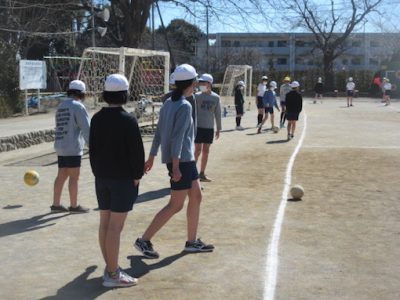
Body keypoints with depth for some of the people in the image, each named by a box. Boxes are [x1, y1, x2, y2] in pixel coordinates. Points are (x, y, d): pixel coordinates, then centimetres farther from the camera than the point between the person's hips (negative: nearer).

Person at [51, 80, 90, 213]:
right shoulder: (78, 106, -11)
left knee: (61, 176, 12)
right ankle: (74, 206, 7)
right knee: (74, 177, 0)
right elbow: (86, 128, -17)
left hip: (60, 147, 8)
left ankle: (56, 204, 16)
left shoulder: (61, 106, 14)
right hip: (73, 148, -8)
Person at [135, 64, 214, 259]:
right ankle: (144, 240, 3)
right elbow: (177, 138, -21)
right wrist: (175, 166, -22)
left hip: (186, 160, 9)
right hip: (182, 161, -9)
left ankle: (192, 242, 24)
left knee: (196, 196, 16)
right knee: (176, 205, -2)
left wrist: (151, 157, 16)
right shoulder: (185, 106, -17)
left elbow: (158, 133, 11)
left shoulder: (168, 103, 8)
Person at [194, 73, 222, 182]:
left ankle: (202, 174, 17)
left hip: (209, 128, 3)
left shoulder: (216, 97, 3)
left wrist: (218, 129, 9)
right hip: (198, 127, -3)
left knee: (206, 151, 8)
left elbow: (217, 113, 9)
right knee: (198, 150, -4)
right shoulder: (197, 96, -2)